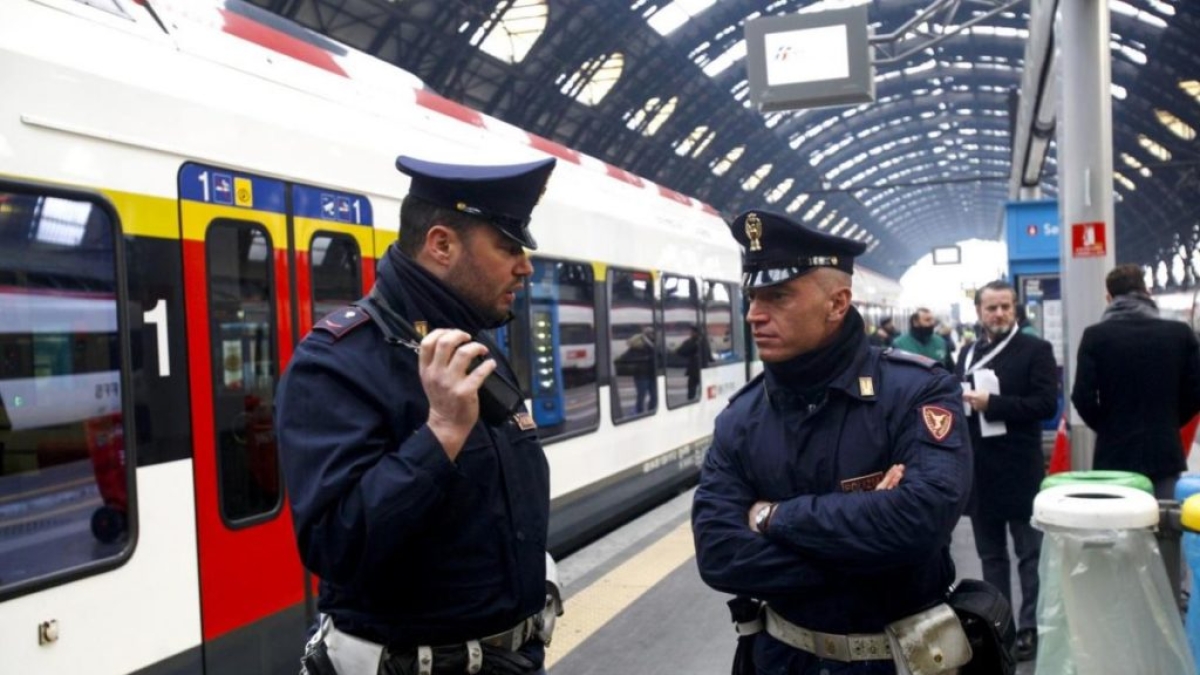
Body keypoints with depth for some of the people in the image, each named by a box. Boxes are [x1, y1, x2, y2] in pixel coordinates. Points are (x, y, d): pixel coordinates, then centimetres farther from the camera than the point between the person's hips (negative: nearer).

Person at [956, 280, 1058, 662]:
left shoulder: (1035, 350, -5)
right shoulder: (968, 353, 13)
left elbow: (1047, 403, -15)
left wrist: (991, 404, -20)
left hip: (1019, 472, -5)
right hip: (979, 471, 6)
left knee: (1030, 554, 6)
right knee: (991, 556, 14)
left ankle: (1031, 628, 15)